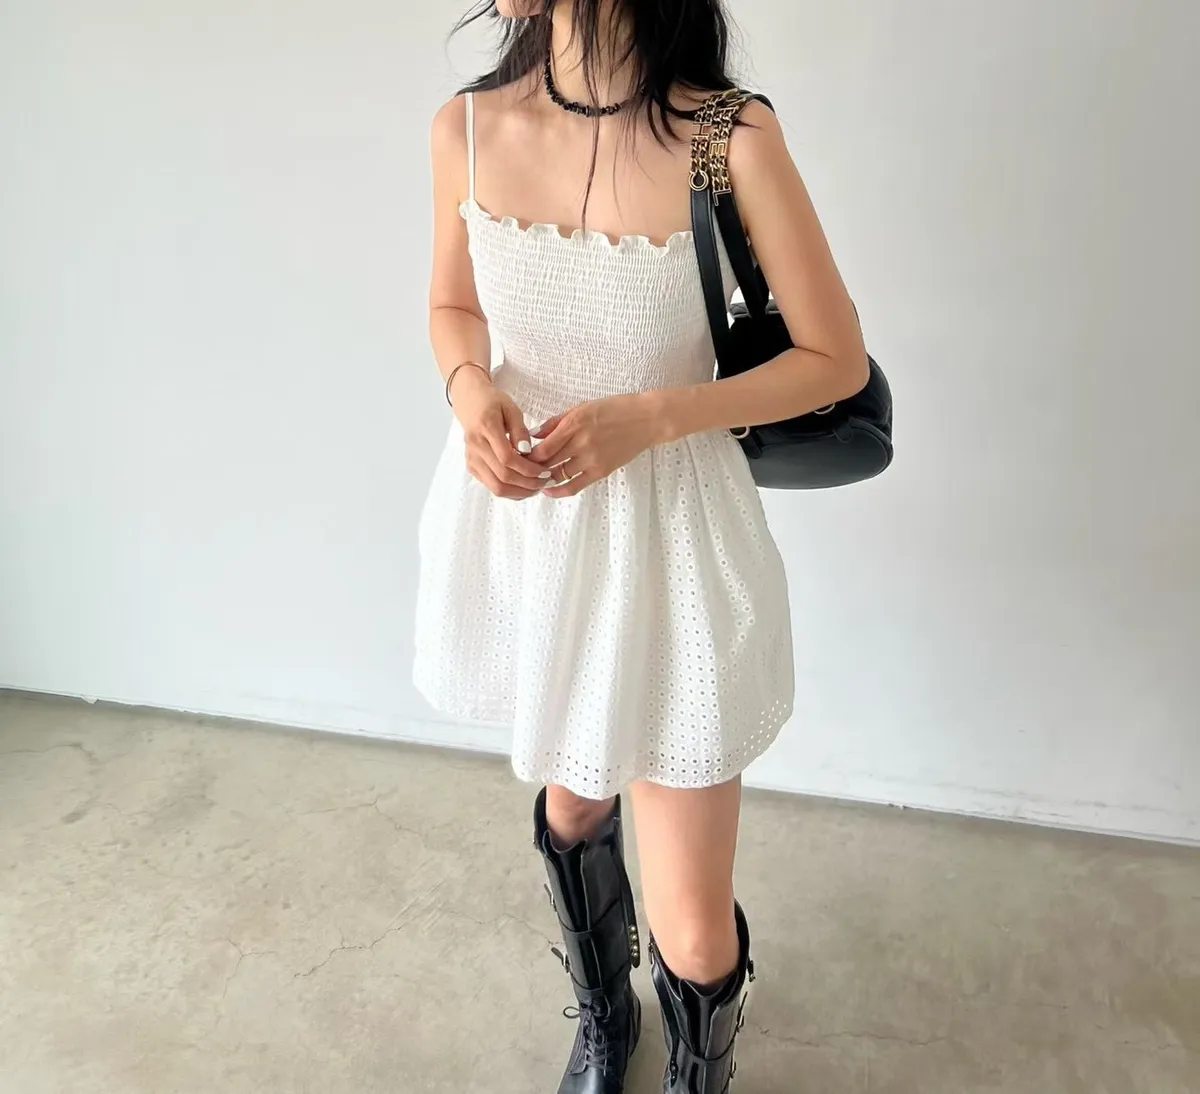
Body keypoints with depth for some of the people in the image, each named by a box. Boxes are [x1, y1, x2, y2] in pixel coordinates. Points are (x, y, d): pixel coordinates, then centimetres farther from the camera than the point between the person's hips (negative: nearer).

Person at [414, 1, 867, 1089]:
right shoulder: (467, 128, -4)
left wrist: (648, 417, -20)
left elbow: (836, 360, -9)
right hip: (520, 525, 4)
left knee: (697, 938, 2)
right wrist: (470, 388, -10)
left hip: (666, 539, -4)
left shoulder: (732, 137, -17)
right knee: (573, 804, 27)